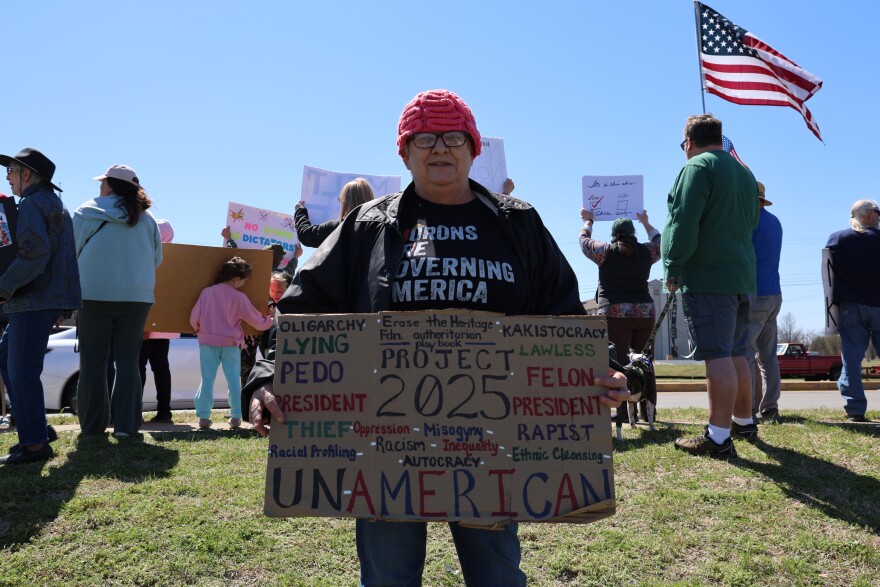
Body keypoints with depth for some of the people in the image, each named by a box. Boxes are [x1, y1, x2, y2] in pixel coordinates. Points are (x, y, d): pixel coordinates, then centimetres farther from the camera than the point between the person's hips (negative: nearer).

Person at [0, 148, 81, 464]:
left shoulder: (31, 204, -10)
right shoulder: (56, 204, 20)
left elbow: (33, 255, -23)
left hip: (36, 300, -10)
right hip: (50, 297, 10)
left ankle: (34, 443, -1)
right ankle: (37, 428, 20)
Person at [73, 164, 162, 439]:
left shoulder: (86, 213, -2)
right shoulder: (147, 219, 6)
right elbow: (157, 259, 12)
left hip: (94, 295, -2)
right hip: (137, 297, 2)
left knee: (93, 361, 7)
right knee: (128, 360, 8)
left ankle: (93, 424, 12)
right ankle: (125, 424, 5)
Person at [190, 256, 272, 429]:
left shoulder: (207, 292, -2)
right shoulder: (239, 298, -7)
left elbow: (194, 318, 3)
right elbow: (257, 321, 3)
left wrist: (200, 331, 23)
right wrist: (269, 320, 23)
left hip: (208, 341, 2)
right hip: (231, 343, -1)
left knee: (207, 379, 5)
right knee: (233, 379, 7)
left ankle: (204, 417, 3)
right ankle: (236, 416, 8)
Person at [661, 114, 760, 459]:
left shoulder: (698, 167, -7)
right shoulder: (745, 174, 19)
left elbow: (683, 223, -15)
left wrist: (673, 269, -11)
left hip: (707, 278, -8)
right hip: (742, 276, 9)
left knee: (717, 356, -11)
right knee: (736, 354, 17)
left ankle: (719, 438, -10)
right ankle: (744, 422, 27)